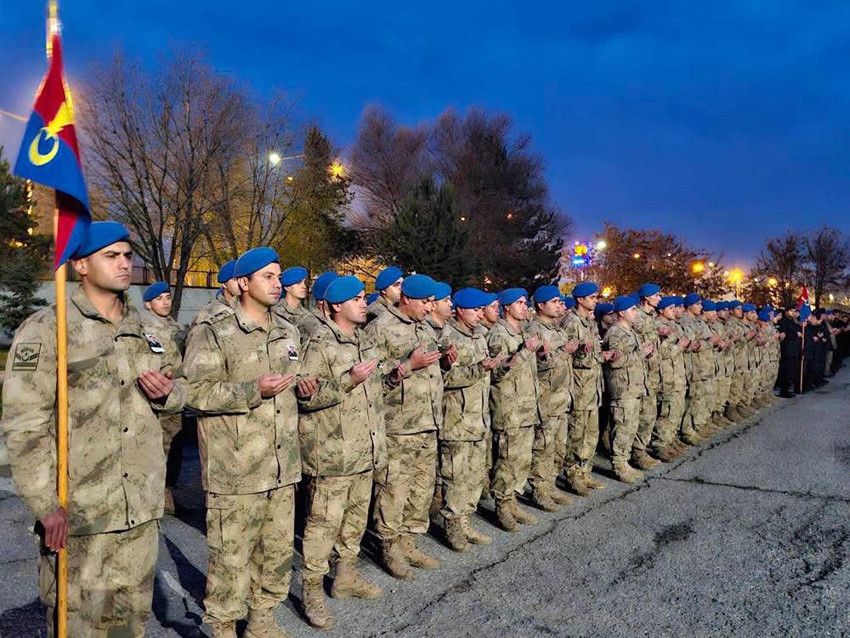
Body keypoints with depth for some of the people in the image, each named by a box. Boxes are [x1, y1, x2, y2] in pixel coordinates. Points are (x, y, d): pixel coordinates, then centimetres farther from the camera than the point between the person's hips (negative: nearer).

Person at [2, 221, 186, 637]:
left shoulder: (145, 330, 12)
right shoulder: (46, 329, -9)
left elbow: (179, 391, 20)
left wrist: (168, 393, -4)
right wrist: (45, 504, -17)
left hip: (141, 508, 6)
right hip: (77, 511, -6)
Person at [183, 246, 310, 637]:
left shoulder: (288, 331, 13)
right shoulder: (213, 333, -9)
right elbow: (195, 392, -16)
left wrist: (305, 386, 4)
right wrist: (254, 391, -22)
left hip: (282, 465, 7)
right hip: (235, 470, -6)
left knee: (278, 550, 16)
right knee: (231, 555, 4)